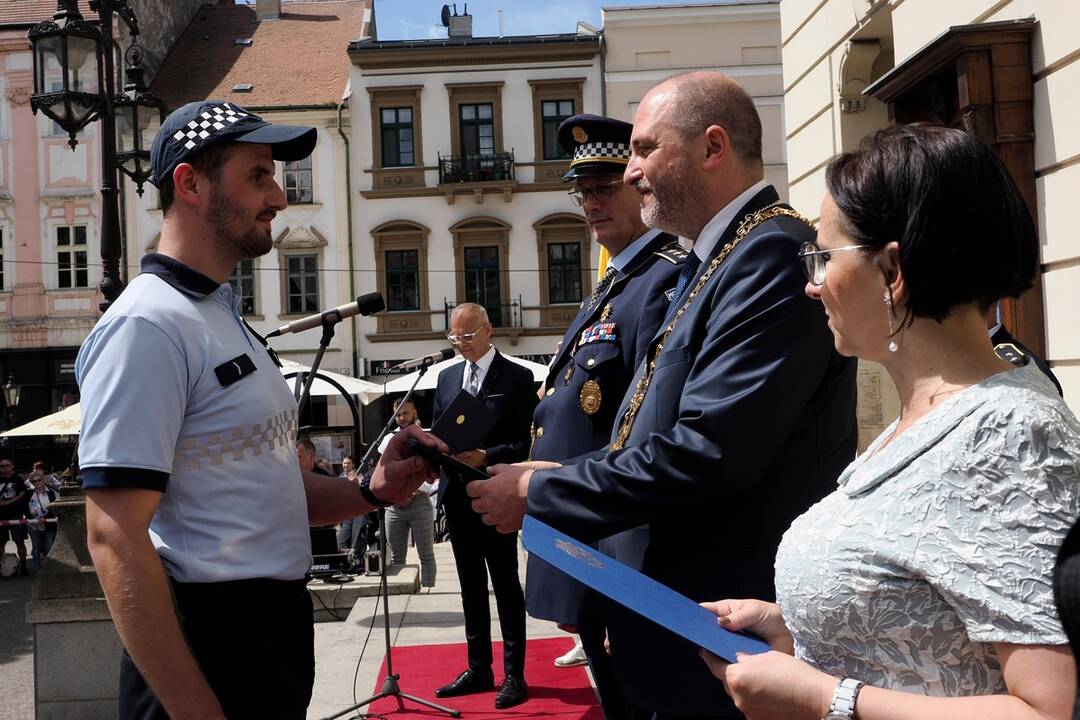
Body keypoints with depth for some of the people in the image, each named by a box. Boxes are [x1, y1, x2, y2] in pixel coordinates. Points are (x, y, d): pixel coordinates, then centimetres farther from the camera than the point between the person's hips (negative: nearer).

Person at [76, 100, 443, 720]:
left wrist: (370, 492, 1)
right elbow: (117, 539, -23)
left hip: (276, 635, 9)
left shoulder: (226, 317, 13)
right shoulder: (147, 325, -17)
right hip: (209, 644, -9)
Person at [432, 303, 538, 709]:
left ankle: (514, 674, 10)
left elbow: (528, 442, -10)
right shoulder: (447, 378, 12)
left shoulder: (517, 378, -6)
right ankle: (479, 668, 23)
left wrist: (486, 457, -23)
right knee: (471, 586, 13)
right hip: (457, 497, 6)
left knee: (505, 585, 2)